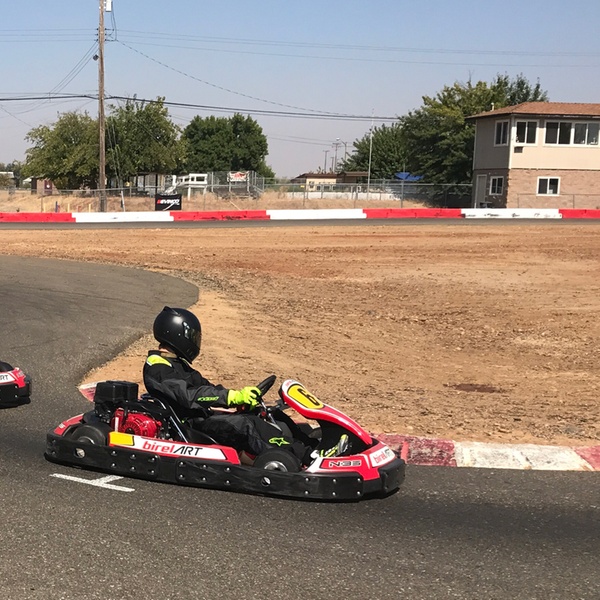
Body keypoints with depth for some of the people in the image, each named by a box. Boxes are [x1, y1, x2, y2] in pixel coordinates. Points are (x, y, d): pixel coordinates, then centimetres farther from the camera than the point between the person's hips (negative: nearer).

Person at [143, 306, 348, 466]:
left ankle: (313, 447, -20)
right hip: (189, 426, -10)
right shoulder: (157, 367, -10)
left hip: (204, 417, 10)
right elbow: (189, 395, -23)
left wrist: (241, 398, 0)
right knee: (245, 424, -31)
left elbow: (204, 387, 16)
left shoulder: (176, 363, 21)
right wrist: (233, 396, -28)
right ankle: (309, 457, -38)